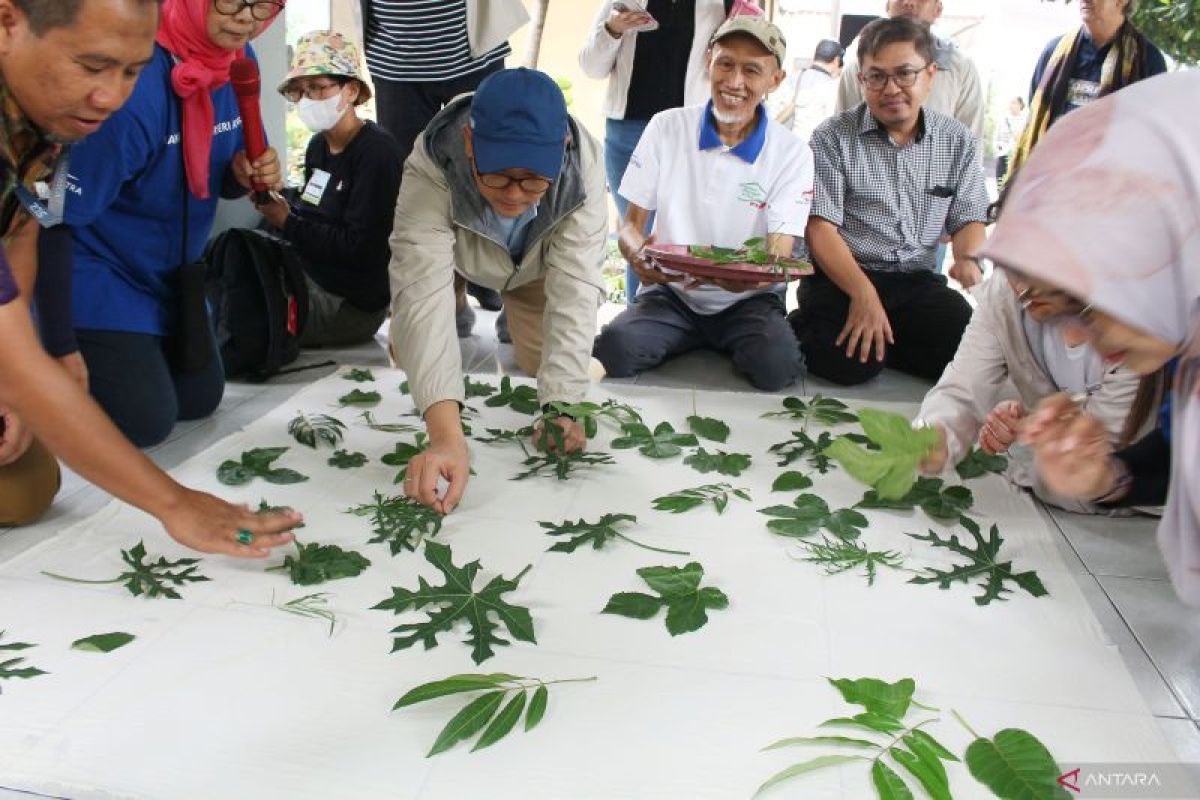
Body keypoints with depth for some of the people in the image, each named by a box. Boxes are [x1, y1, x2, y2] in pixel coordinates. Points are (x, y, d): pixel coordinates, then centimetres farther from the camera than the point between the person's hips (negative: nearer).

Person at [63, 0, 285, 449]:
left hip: (169, 270, 8)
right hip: (92, 265, -7)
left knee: (200, 399, 13)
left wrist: (247, 175, -18)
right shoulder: (131, 78, -30)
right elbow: (54, 218, -27)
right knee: (146, 419, -9)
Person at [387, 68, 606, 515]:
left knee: (543, 359, -7)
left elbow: (575, 288, -41)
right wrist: (447, 437, -64)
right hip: (451, 254, -1)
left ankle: (513, 310, 26)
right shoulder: (431, 168, -43)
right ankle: (464, 303, 24)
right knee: (410, 356, -7)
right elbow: (422, 293, -53)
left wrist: (561, 407, -52)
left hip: (535, 264, 1)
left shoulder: (582, 165, -39)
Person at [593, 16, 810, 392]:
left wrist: (746, 276, -38)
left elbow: (779, 258, -13)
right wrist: (638, 255, -26)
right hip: (671, 292, 1)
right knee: (612, 349, -29)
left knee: (777, 366, -32)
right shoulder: (667, 128, -1)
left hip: (747, 300, -1)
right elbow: (630, 223, 0)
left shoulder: (792, 154, -5)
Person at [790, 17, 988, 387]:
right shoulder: (833, 137, -1)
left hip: (918, 280, 4)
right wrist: (863, 292, -23)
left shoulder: (956, 140, 11)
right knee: (849, 361, -29)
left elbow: (968, 218, 15)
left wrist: (968, 258, -10)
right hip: (842, 276, -4)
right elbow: (820, 227, -9)